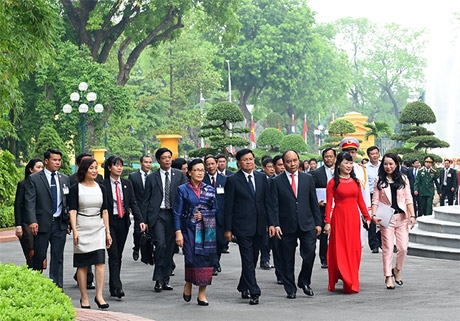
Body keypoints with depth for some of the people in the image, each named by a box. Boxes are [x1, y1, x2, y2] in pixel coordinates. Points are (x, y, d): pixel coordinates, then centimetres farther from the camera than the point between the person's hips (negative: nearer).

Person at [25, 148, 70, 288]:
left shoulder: (65, 179, 11)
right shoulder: (34, 179, -1)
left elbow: (69, 201, 13)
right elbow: (30, 202, -6)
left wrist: (68, 221, 6)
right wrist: (32, 221, -17)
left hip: (60, 224, 3)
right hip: (42, 223, -3)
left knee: (58, 256, 4)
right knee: (39, 256, 1)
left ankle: (57, 287, 8)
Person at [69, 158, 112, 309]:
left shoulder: (101, 188, 10)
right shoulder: (75, 189, -1)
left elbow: (104, 211, 12)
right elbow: (72, 211, -6)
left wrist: (107, 232, 9)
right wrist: (74, 231, -17)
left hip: (98, 228, 3)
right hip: (82, 228, -2)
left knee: (100, 261, -11)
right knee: (82, 264, 1)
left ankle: (99, 295, -9)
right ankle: (84, 298, 8)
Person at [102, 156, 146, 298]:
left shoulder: (127, 184, 9)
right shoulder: (103, 184, -4)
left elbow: (133, 204, 6)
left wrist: (140, 220, -6)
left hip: (123, 222, 5)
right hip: (109, 222, -5)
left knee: (119, 255, 10)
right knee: (113, 255, -11)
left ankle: (113, 287, 20)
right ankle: (117, 287, -16)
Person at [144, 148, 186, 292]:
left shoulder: (179, 175, 9)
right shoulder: (151, 177, 6)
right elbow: (146, 200, 7)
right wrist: (145, 220, 1)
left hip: (173, 214, 2)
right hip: (157, 214, -2)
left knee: (170, 247, 5)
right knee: (160, 244, -17)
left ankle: (165, 280, 14)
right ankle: (158, 279, -8)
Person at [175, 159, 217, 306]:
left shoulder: (210, 189, 10)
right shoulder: (182, 189, 2)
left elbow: (215, 210, 14)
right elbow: (177, 213, 0)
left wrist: (203, 215, -5)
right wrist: (178, 232, -8)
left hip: (207, 229, 3)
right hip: (189, 228, -3)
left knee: (206, 259, -3)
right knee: (192, 259, -11)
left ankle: (202, 294, 4)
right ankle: (188, 285, 17)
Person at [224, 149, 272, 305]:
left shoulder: (261, 177, 9)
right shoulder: (232, 180, -3)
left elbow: (267, 201, 12)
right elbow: (228, 206, -2)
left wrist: (270, 222, 5)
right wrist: (228, 229, -5)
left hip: (259, 226, 5)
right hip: (242, 226, -5)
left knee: (253, 258, 12)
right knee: (248, 260, -7)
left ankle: (243, 287, 27)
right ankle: (253, 292, -9)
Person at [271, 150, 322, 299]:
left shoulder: (308, 179, 9)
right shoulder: (277, 182, 2)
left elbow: (314, 203, 11)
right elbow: (274, 206, -1)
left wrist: (318, 223, 6)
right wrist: (276, 225, -10)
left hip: (307, 225, 1)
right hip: (287, 227, -1)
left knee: (310, 254, -7)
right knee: (287, 260, 4)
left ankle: (304, 282, 16)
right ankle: (290, 289, 15)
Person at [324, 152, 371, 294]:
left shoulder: (356, 181, 11)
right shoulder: (333, 183, -3)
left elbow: (360, 201, 13)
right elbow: (329, 203, -5)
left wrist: (367, 217, 6)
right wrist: (327, 222, -10)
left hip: (354, 218, 4)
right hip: (339, 217, -4)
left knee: (354, 249, 4)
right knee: (340, 249, -4)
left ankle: (352, 283, 12)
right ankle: (347, 282, 0)